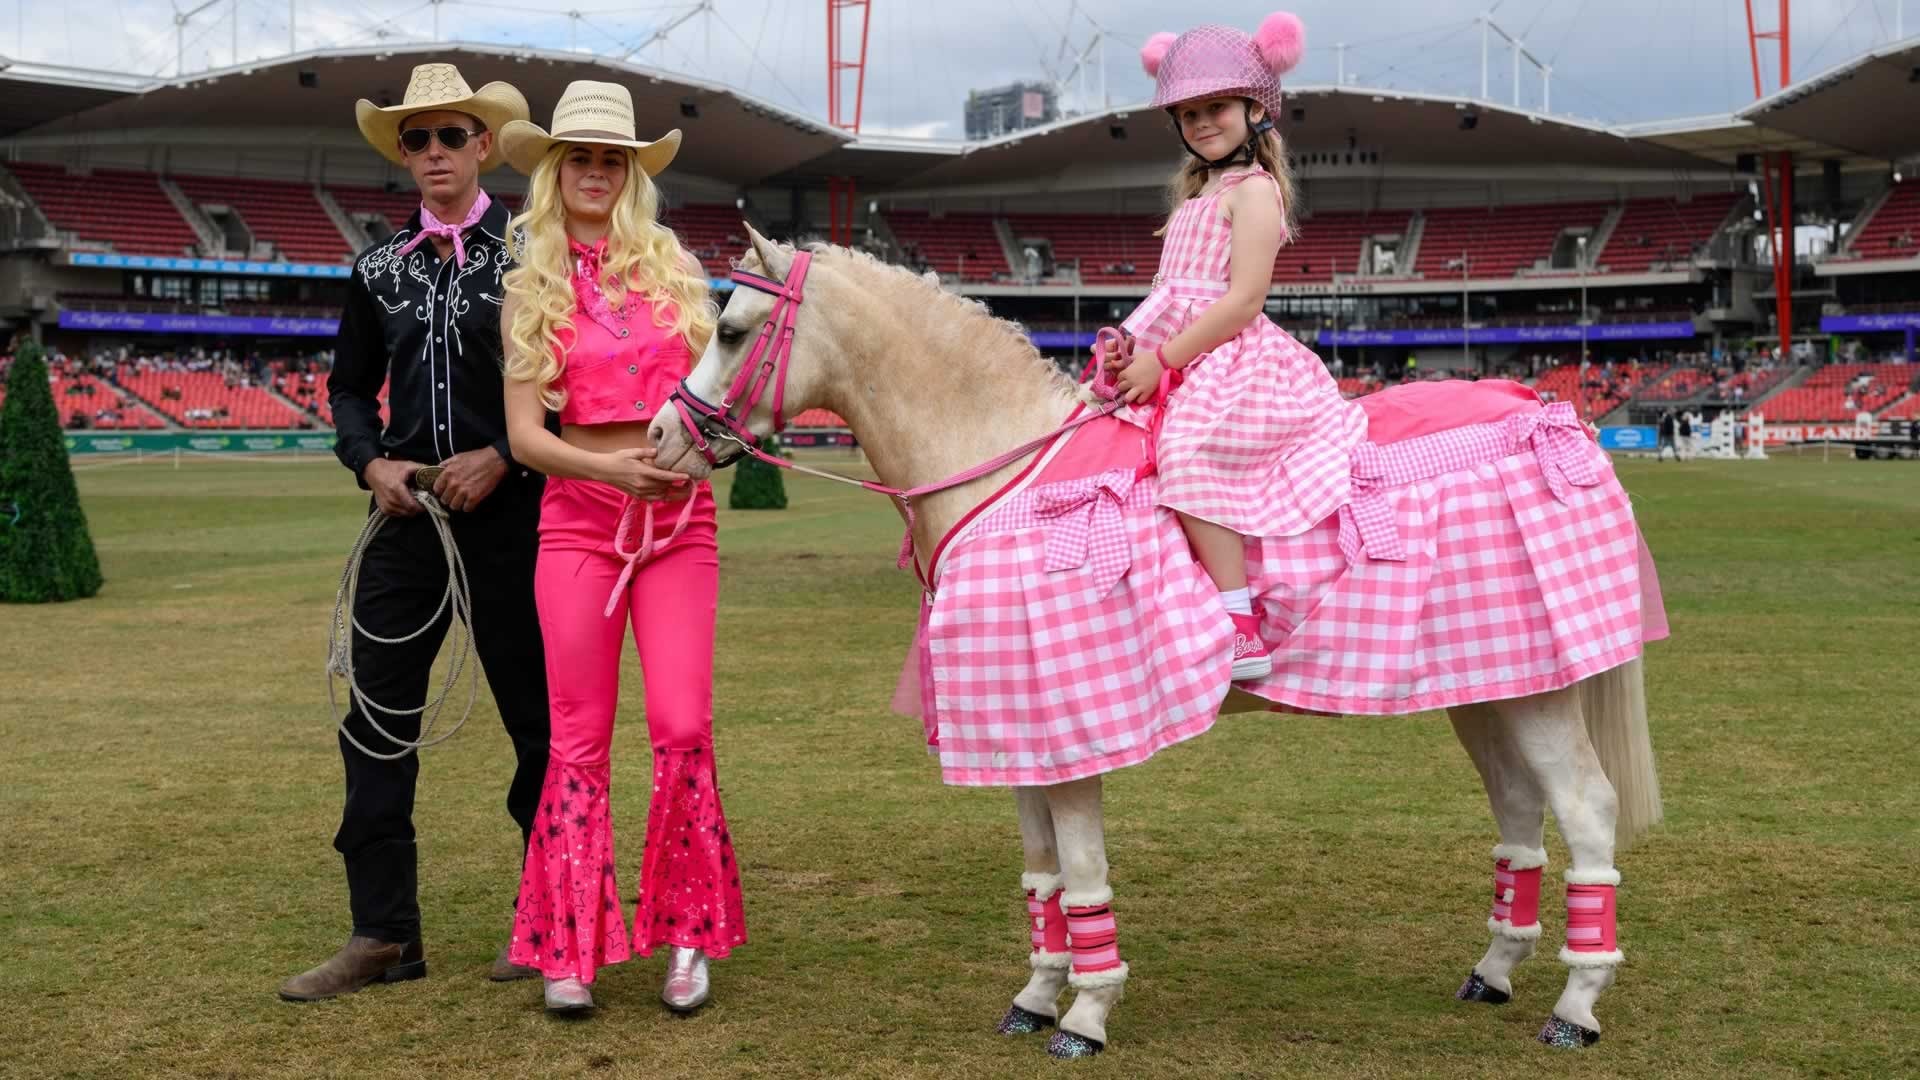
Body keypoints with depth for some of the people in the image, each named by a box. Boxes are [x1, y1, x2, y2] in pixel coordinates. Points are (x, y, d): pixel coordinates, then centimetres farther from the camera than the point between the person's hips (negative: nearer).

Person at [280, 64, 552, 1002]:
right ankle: (384, 934, 12)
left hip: (508, 510, -4)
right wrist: (373, 464, -2)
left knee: (536, 716, 4)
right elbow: (350, 388, 16)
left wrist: (501, 456, -15)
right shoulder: (379, 270, 11)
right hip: (408, 512, 5)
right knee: (375, 721, 4)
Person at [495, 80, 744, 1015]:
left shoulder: (675, 265, 9)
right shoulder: (531, 291, 5)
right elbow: (525, 432, -2)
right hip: (579, 518, -1)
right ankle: (570, 945, 10)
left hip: (679, 518, 1)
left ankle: (687, 933, 7)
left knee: (683, 727, -7)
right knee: (580, 739, 1)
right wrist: (611, 468, -19)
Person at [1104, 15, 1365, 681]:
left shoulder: (1253, 188, -6)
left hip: (1232, 359, -10)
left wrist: (1162, 358, -19)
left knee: (1189, 447, -32)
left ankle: (1239, 627, -33)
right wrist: (1127, 343, 3)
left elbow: (1243, 300, -17)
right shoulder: (1195, 194, 23)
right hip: (1177, 363, 10)